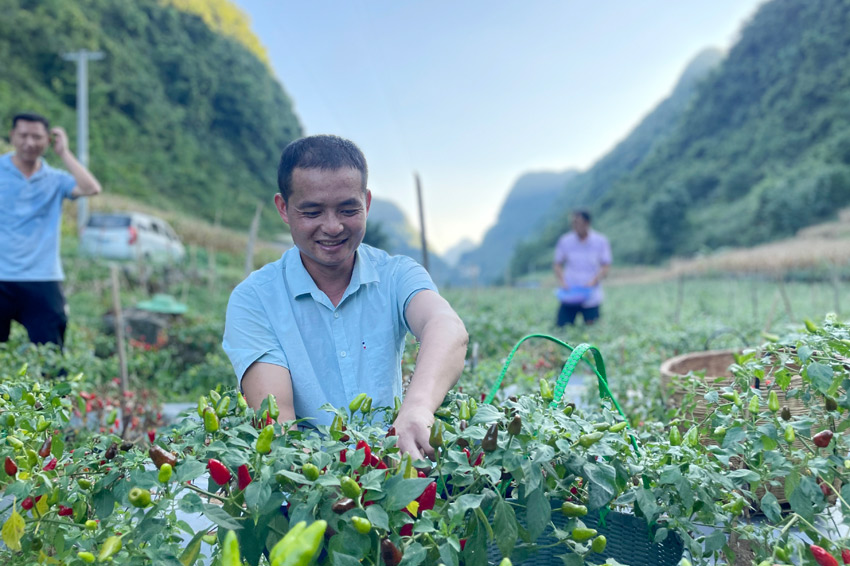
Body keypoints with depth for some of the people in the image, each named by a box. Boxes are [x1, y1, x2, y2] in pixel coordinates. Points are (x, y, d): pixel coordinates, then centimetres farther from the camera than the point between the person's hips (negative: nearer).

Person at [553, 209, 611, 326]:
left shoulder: (600, 241, 0)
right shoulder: (565, 241, 1)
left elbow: (605, 267, 1)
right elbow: (557, 265, 8)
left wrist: (593, 281, -16)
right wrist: (562, 282, -9)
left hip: (591, 298, 0)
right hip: (569, 296, 1)